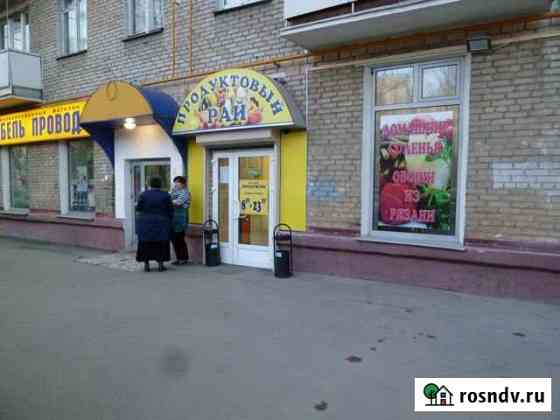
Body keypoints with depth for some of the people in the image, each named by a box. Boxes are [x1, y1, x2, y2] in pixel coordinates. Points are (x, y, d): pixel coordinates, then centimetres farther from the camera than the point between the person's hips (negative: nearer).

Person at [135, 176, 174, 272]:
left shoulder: (144, 194, -7)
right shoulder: (166, 195, -7)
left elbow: (138, 208, -3)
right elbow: (170, 210, -4)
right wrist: (169, 221, 9)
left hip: (145, 224, 1)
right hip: (161, 224, 0)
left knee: (146, 244, 8)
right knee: (161, 245, 8)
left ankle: (146, 265, 9)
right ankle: (161, 265, 7)